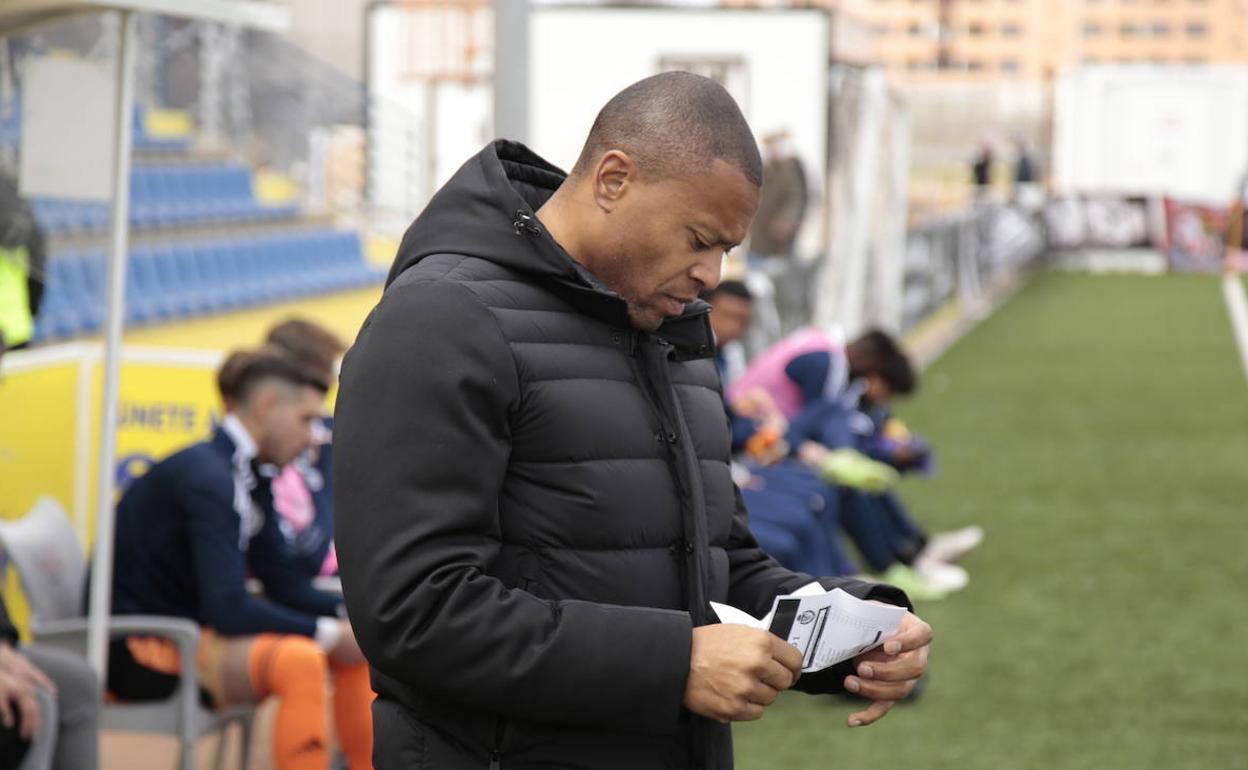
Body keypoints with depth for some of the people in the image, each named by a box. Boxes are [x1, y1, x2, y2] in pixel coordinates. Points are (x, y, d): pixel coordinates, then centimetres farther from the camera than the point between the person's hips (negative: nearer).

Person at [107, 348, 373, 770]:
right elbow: (227, 608, -28)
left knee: (359, 644, 7)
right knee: (298, 659, -33)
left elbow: (286, 584, 12)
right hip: (137, 649, -10)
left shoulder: (251, 477, 9)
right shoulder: (207, 477, -21)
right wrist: (327, 633, -24)